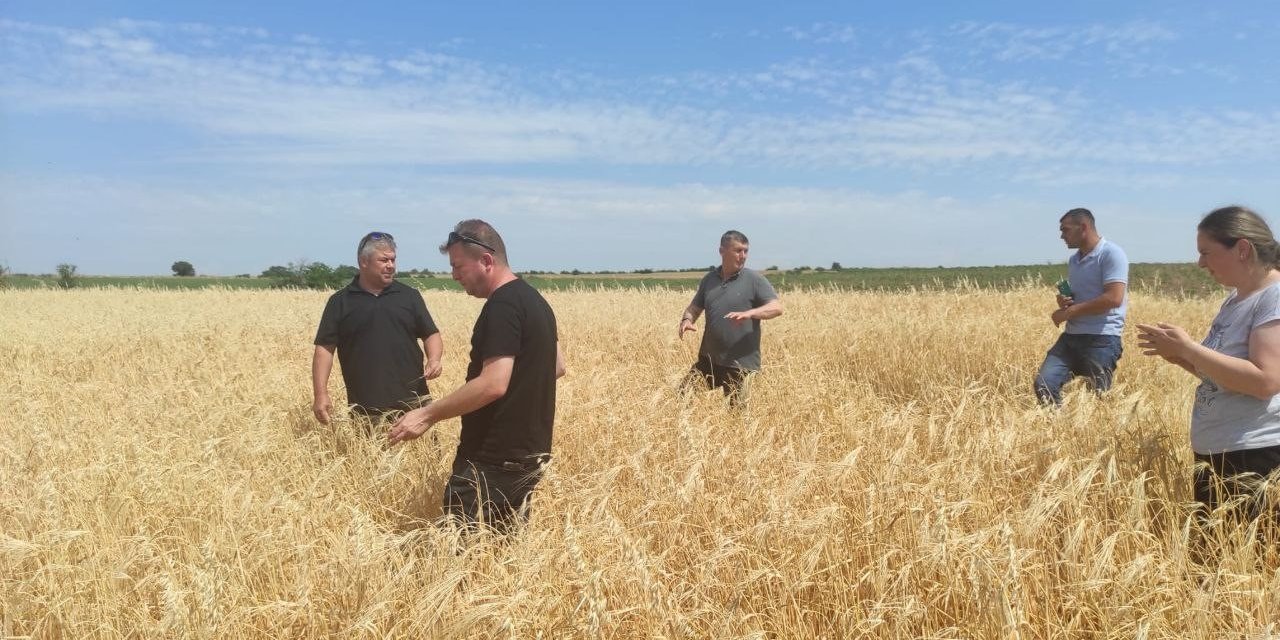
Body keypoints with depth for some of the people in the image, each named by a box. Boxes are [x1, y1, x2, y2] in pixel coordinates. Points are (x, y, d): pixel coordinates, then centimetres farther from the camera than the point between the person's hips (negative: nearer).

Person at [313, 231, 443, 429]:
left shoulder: (410, 296, 9)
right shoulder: (340, 302, 5)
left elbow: (431, 334, 12)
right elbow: (324, 348, 3)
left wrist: (434, 359, -9)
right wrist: (320, 394, -6)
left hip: (413, 403, 1)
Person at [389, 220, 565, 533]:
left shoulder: (502, 305, -18)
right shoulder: (533, 299, 12)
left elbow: (493, 384, -26)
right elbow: (557, 366, 21)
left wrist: (428, 414, -20)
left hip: (496, 458, -10)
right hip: (529, 452, 10)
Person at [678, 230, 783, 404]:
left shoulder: (754, 280, -5)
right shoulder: (709, 279, 9)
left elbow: (777, 307, -13)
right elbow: (694, 308, 15)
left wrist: (749, 313, -30)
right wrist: (687, 320, -8)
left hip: (739, 362, -5)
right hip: (708, 358, 5)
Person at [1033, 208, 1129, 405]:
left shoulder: (1111, 253, -9)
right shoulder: (1073, 260, 16)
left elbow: (1114, 298, -20)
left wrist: (1069, 312, -16)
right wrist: (1063, 301, 5)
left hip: (1102, 339, -7)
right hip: (1071, 336, 7)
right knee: (1043, 384, -6)